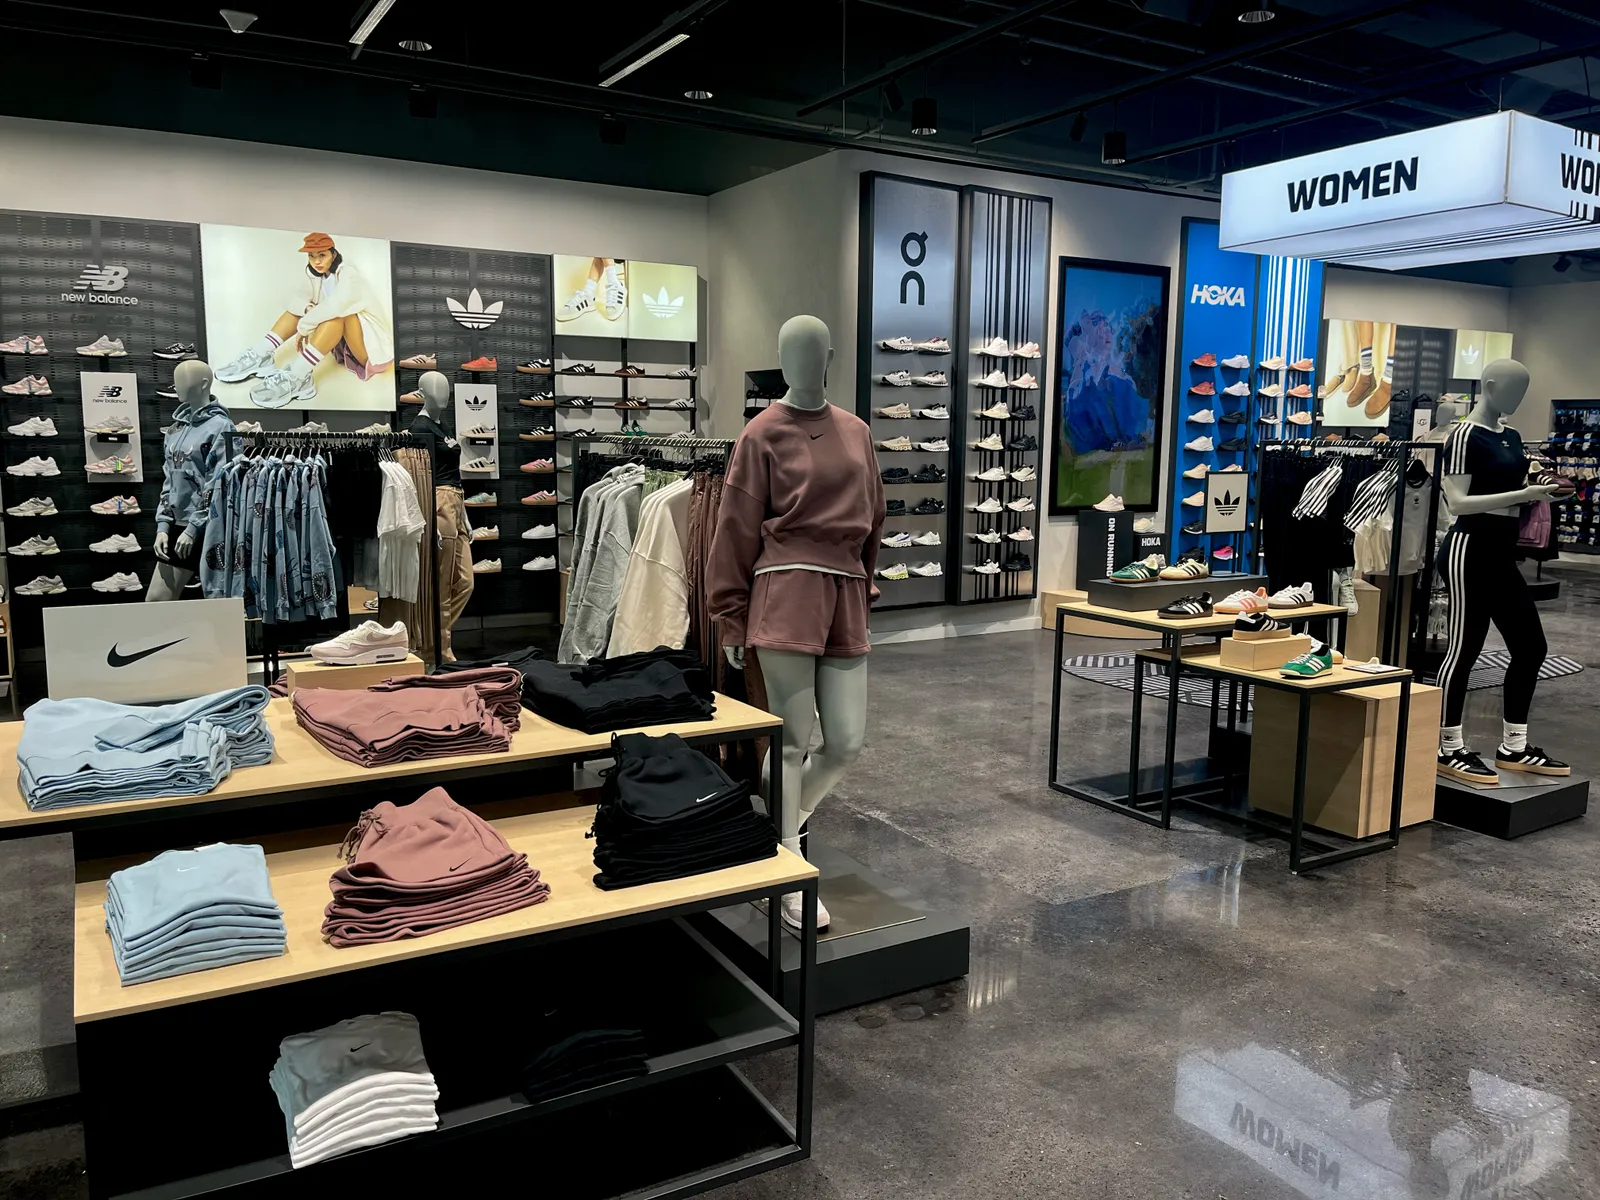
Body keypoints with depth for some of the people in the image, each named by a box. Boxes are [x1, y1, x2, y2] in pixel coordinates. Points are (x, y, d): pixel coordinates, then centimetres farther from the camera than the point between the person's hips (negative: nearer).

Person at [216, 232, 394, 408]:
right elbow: (296, 300, -4)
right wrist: (307, 309, -26)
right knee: (302, 307, 1)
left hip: (375, 346, -8)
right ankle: (260, 355, -15)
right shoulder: (316, 275, 6)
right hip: (344, 343, 8)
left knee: (339, 311, -33)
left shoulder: (348, 273, -17)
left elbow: (335, 305, -34)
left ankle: (297, 376, -43)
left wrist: (304, 327, -25)